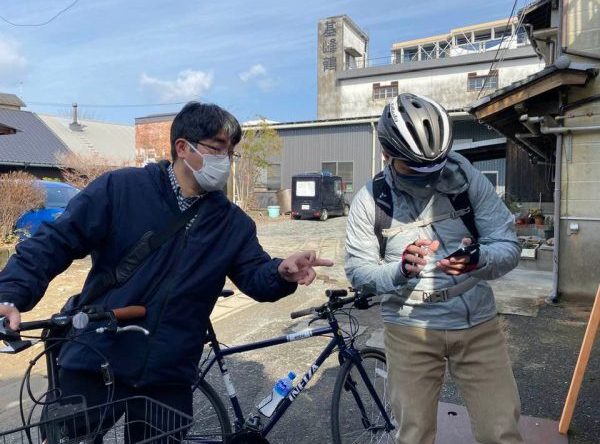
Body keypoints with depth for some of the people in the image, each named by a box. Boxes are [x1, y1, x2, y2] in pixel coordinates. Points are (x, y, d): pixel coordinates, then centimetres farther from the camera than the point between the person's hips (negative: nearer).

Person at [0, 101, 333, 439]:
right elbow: (53, 243, -7)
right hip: (94, 365, -2)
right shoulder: (119, 188, -8)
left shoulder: (233, 222, 2)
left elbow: (256, 276, 0)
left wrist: (283, 273, -22)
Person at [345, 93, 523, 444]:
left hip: (477, 323, 1)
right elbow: (358, 271, -7)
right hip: (409, 328, -1)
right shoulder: (369, 200, -7)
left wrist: (478, 259, -29)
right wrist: (400, 269, -28)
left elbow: (509, 247, -6)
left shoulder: (468, 179, -6)